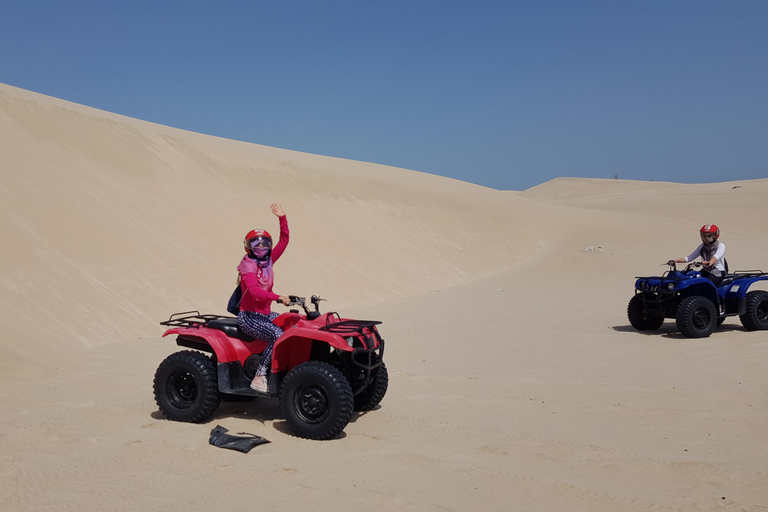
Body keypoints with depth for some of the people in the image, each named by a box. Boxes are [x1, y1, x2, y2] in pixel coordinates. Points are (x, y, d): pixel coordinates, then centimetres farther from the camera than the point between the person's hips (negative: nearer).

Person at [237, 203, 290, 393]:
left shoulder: (268, 260, 8)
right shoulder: (248, 265, -13)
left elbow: (284, 240, 6)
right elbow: (254, 290, -30)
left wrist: (282, 219, -3)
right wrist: (277, 297, -41)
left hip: (265, 314, 8)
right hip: (248, 316, -8)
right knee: (278, 335, -29)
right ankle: (259, 377, -23)